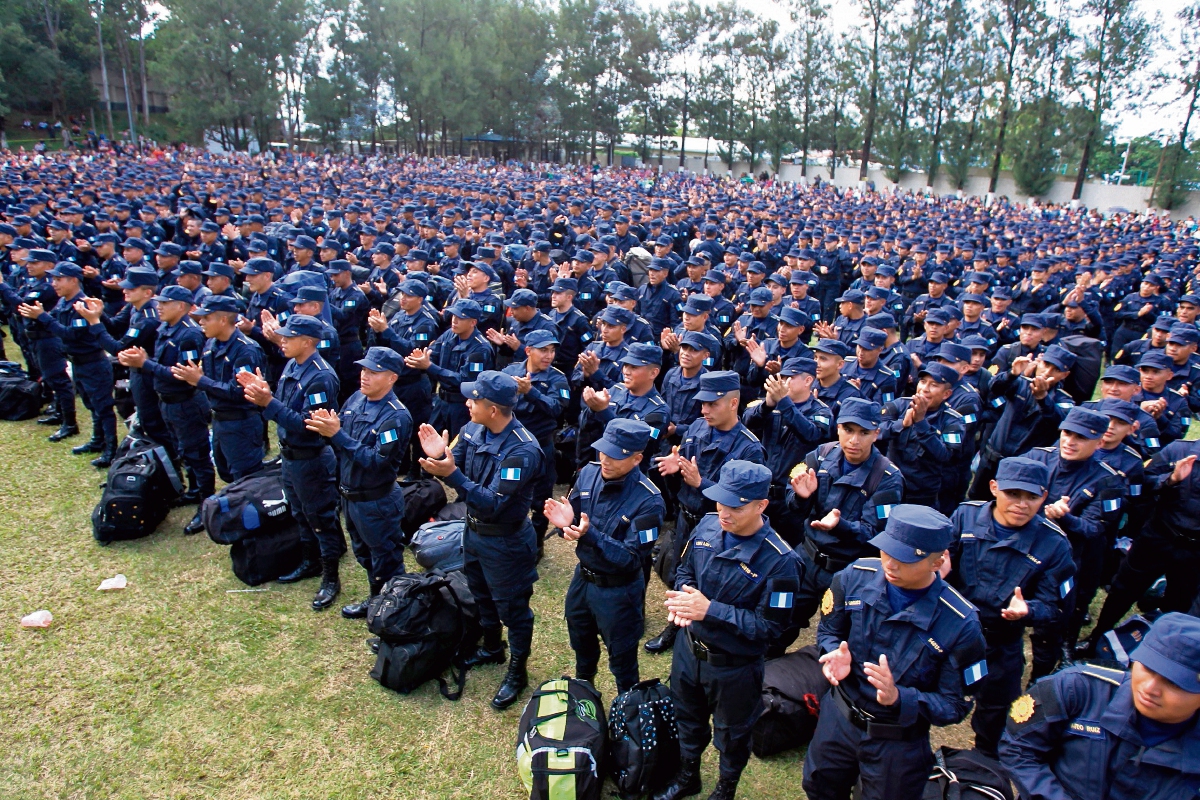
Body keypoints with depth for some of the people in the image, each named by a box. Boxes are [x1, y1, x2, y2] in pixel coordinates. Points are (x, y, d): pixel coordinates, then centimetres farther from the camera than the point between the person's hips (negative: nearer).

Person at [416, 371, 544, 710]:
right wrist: (439, 456, -26)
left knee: (511, 607, 12)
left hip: (505, 541, -8)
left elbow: (492, 503, -33)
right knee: (481, 594, 27)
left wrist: (451, 473, -41)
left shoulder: (523, 450, -31)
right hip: (473, 530, 8)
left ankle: (518, 672, 35)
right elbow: (456, 470, -4)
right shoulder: (473, 429, -9)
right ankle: (492, 648, 53)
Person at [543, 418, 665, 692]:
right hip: (582, 577, 6)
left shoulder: (648, 501, -28)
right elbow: (573, 516, -2)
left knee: (622, 660, 18)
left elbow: (633, 559, -28)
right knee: (581, 643, 31)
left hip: (619, 590, -6)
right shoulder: (589, 473, -12)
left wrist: (590, 535, -39)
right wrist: (565, 522, -26)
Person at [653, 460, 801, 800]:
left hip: (735, 667, -4)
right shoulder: (708, 525, -13)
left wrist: (709, 609, -31)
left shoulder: (779, 561, -28)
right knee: (687, 719, 29)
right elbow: (685, 571, 3)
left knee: (731, 734, 24)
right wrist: (683, 597, -20)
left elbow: (769, 626, -25)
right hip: (688, 648, 5)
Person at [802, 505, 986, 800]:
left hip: (899, 743, -3)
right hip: (837, 719, 3)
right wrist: (835, 655, -24)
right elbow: (828, 630, -2)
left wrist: (898, 698, -33)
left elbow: (955, 706, -16)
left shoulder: (960, 624, -25)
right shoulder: (856, 576, -18)